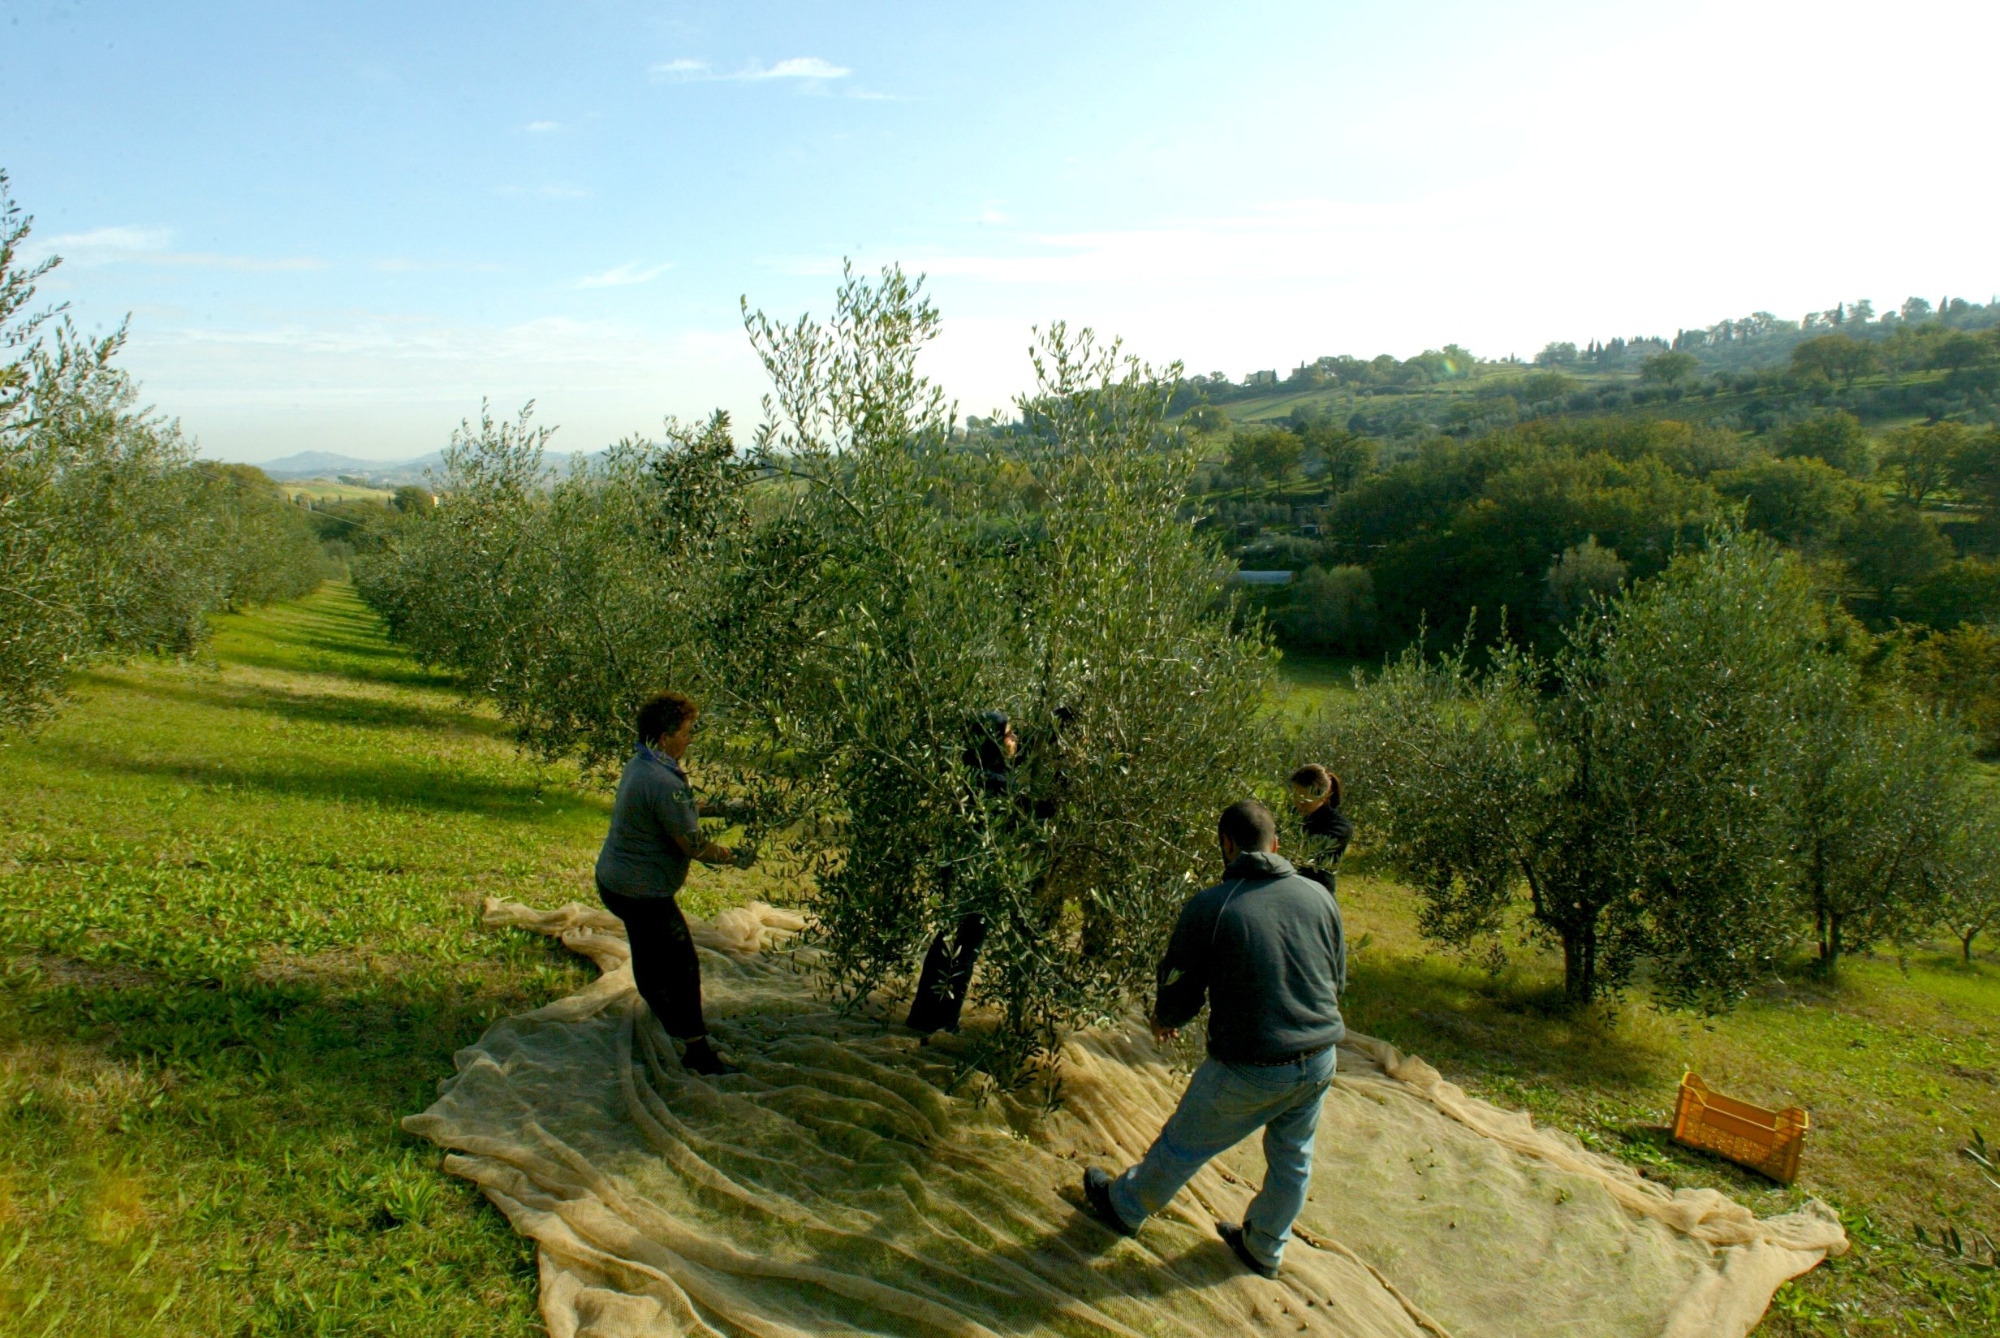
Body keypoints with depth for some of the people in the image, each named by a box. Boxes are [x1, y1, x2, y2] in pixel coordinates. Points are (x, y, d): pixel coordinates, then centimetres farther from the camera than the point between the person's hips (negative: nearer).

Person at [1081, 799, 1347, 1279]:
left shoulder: (1208, 907, -17)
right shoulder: (1319, 897, -4)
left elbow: (1179, 995, -7)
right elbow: (1338, 978, 10)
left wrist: (1162, 1021, 16)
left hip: (1250, 1068, -4)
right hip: (1319, 1062, 4)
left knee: (1183, 1145, 18)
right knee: (1292, 1159, 25)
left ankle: (1125, 1207, 41)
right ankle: (1264, 1249, 46)